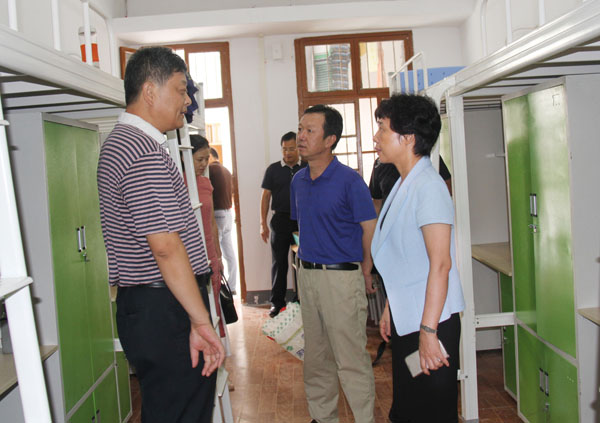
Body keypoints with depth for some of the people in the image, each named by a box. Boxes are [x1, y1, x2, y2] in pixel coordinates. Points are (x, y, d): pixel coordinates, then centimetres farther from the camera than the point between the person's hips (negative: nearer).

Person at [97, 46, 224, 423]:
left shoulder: (120, 142, 16)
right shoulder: (145, 152, -18)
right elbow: (166, 247, -24)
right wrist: (201, 321, -20)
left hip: (142, 304, 11)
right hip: (166, 310, -11)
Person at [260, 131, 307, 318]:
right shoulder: (273, 169, 7)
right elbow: (265, 196, 6)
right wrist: (263, 223, -1)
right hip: (281, 219, 0)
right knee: (279, 262, 4)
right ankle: (277, 302, 12)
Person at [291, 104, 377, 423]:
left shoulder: (349, 180, -13)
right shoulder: (298, 181, 7)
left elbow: (370, 229, -9)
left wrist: (364, 273, -1)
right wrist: (306, 261, 15)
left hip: (342, 276, -7)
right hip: (306, 276, 7)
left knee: (351, 358, 0)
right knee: (315, 356, 17)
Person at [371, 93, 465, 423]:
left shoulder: (428, 186, -18)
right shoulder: (404, 185, 11)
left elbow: (440, 264, -23)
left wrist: (428, 331, -24)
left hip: (430, 321, -9)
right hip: (405, 319, 9)